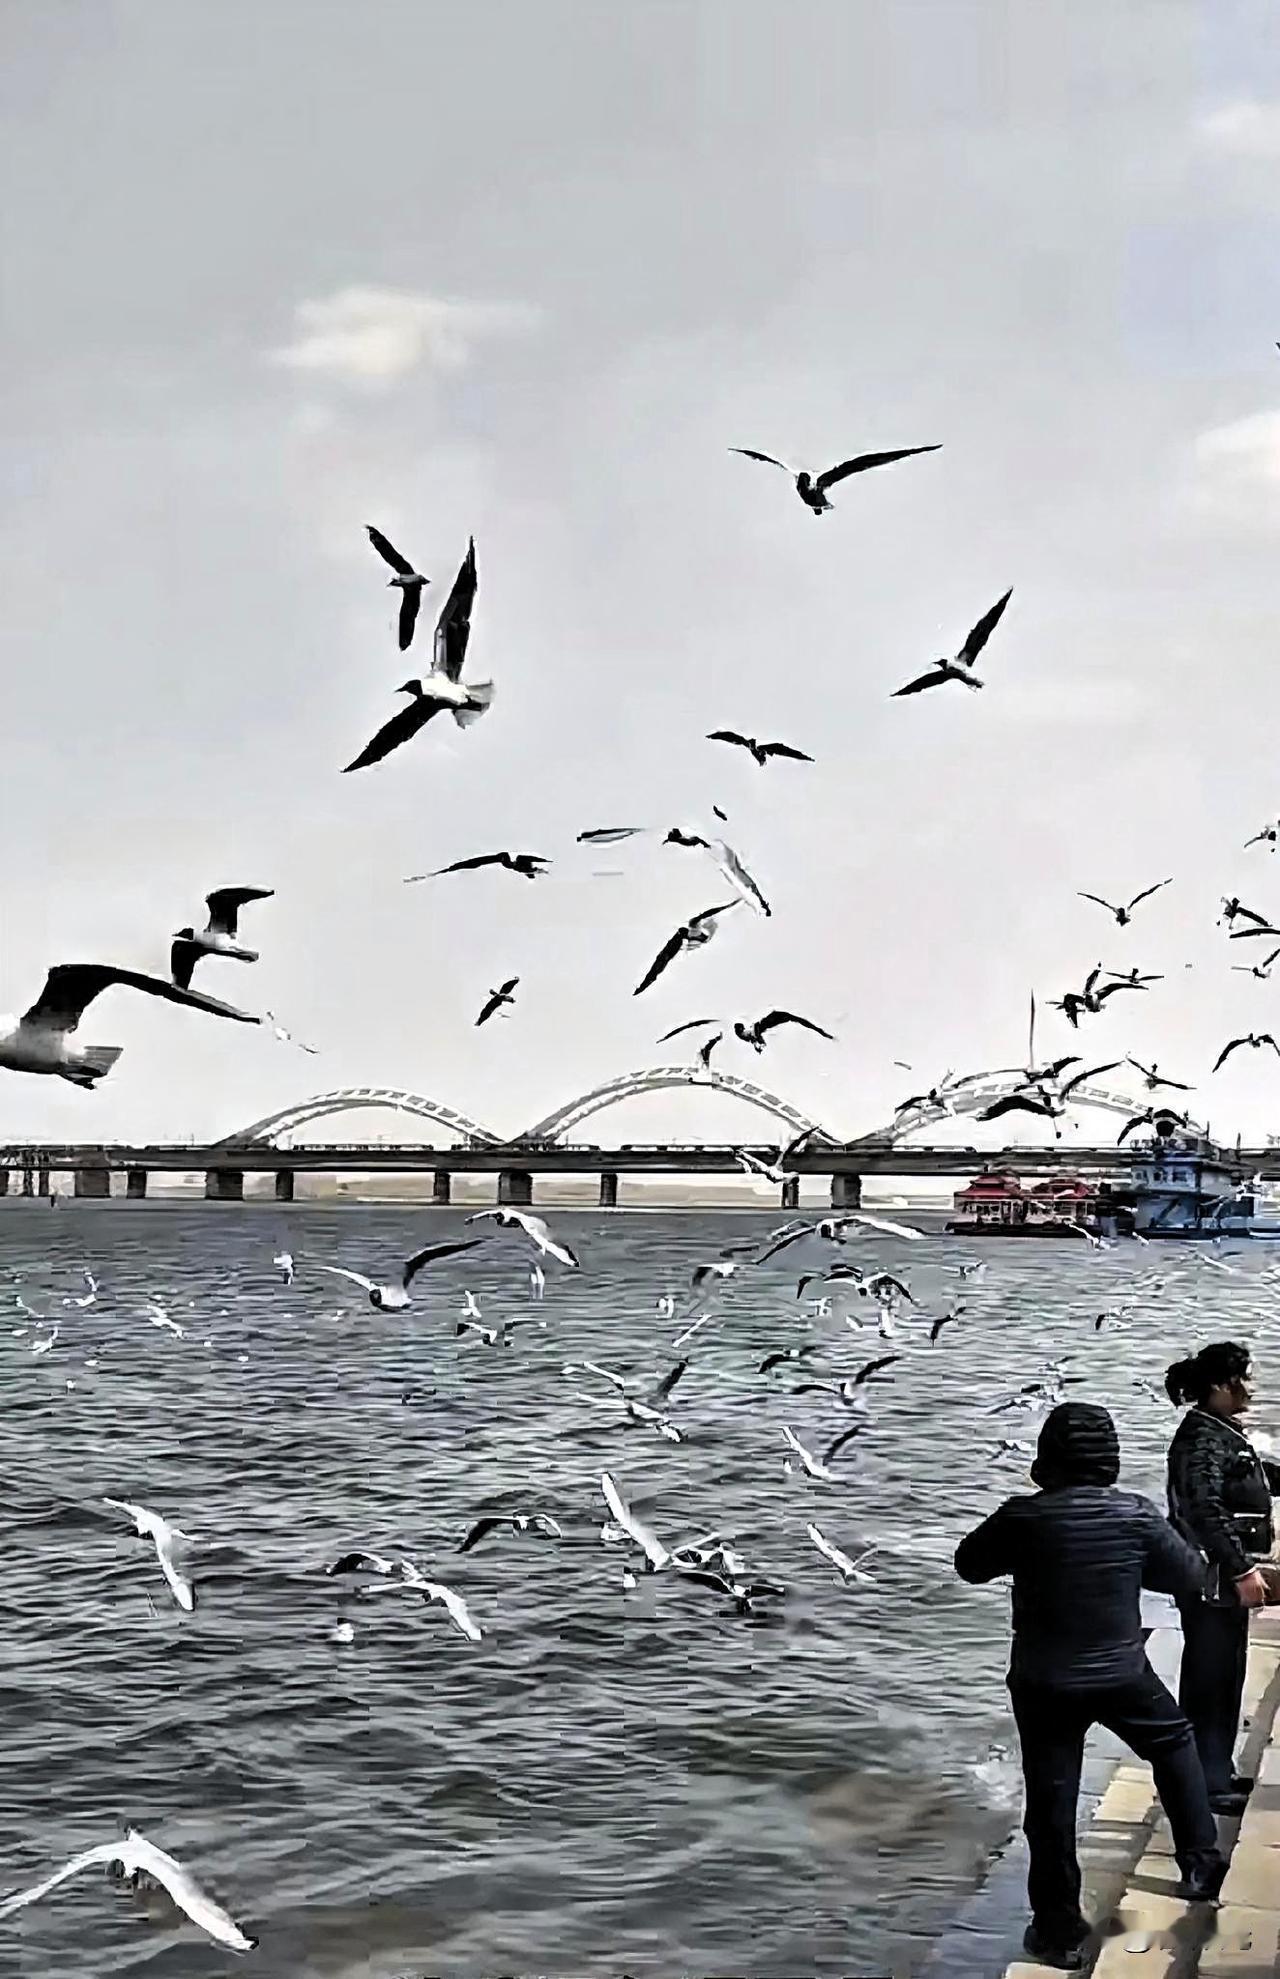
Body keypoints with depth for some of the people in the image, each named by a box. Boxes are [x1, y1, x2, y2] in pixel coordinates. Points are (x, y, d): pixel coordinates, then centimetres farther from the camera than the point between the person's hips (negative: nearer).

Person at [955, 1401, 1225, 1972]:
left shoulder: (1022, 1517, -15)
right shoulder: (1135, 1514, -12)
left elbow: (969, 1565, 1)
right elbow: (1190, 1575, 1)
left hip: (1042, 1683, -1)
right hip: (1123, 1673, 1)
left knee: (1050, 1801, 9)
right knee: (1174, 1743, 29)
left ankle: (1060, 1931, 17)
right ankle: (1200, 1863, 31)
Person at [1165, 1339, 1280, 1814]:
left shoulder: (1224, 1433, 13)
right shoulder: (1202, 1438, -19)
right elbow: (1205, 1512, -28)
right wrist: (1242, 1570, -28)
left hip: (1227, 1578, 10)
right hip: (1211, 1579, -10)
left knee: (1226, 1677, 17)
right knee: (1209, 1677, -3)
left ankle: (1219, 1774, 28)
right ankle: (1208, 1784, 3)